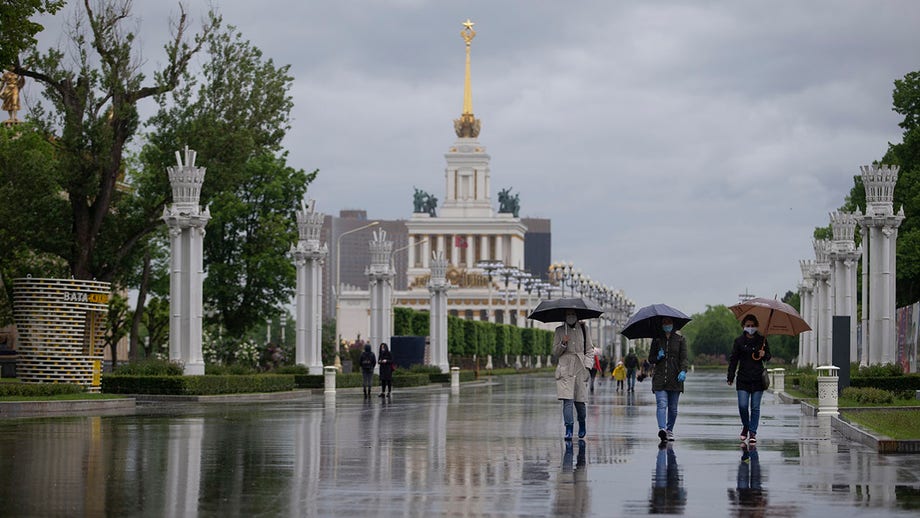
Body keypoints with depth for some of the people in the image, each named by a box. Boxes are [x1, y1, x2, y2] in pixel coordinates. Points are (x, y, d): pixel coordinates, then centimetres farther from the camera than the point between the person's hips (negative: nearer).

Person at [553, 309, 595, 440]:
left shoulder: (583, 330, 10)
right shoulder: (559, 331, 8)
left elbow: (590, 350, 14)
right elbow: (555, 352, 7)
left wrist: (587, 364, -1)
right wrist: (563, 344, -12)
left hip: (580, 368, 1)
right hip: (565, 369, -1)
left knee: (579, 400, 3)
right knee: (567, 400, -13)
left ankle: (582, 426, 28)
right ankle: (569, 430, -14)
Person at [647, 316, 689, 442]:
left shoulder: (680, 340, 7)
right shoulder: (656, 340, 10)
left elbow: (684, 358, 0)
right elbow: (651, 359, 15)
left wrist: (683, 371, -17)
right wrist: (658, 357, -7)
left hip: (675, 379, 0)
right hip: (660, 378, 0)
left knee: (673, 407, 5)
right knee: (662, 404, -17)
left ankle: (669, 430, 20)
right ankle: (662, 429, -31)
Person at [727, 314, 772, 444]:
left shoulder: (761, 340, 5)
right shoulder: (739, 341, 4)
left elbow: (769, 356, 14)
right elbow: (733, 359, 5)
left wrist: (764, 355, -10)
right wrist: (731, 377, -1)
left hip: (758, 379, 0)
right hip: (743, 378, 0)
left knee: (755, 407, 1)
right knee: (743, 405, -7)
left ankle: (752, 433, 7)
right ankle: (745, 426, 19)